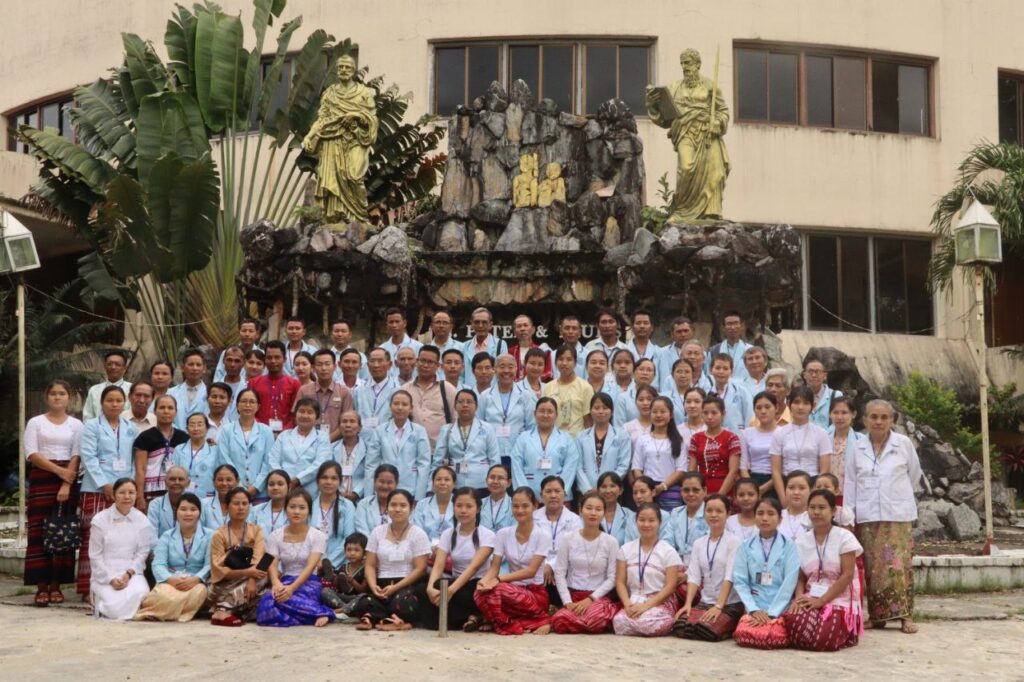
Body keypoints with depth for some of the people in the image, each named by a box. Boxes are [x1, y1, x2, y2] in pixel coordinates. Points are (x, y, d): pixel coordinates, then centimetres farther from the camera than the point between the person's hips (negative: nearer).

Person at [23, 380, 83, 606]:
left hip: (68, 481, 1)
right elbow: (31, 454, -3)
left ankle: (56, 585, 3)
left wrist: (67, 484, -14)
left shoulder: (76, 425, 8)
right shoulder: (35, 422, 6)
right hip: (41, 479, -1)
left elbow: (76, 456, -1)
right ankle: (41, 586, -6)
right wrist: (58, 470, -13)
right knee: (40, 531, -6)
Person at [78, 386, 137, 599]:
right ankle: (89, 587, -3)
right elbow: (89, 457, -5)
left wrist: (131, 485, 0)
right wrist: (104, 484, -13)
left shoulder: (131, 429, 17)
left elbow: (135, 459, 13)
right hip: (96, 490, -4)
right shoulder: (92, 426, 4)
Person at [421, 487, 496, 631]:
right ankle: (474, 617, -15)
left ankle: (469, 618, -10)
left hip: (477, 586, -4)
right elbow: (438, 565, -9)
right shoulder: (448, 533, 5)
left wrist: (451, 590, -37)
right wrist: (431, 587, -32)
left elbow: (474, 567, -22)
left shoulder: (486, 535, -8)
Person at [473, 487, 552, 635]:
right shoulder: (503, 534, 6)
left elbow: (531, 571, -14)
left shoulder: (543, 535, -4)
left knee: (498, 590, -35)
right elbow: (494, 567, -1)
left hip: (535, 593, -4)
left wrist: (499, 579, -25)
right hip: (512, 589, 4)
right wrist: (484, 581, -25)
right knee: (480, 593, -29)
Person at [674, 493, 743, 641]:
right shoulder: (698, 543, 12)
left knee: (706, 629, -31)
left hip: (730, 604, -4)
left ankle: (729, 628, 1)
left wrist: (719, 607, -21)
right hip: (704, 603, 4)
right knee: (681, 626, -24)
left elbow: (730, 577, -12)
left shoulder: (734, 541, -4)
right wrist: (688, 603, -11)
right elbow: (694, 577, 4)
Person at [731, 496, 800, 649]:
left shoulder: (789, 546, 2)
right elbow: (740, 581, 3)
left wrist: (772, 613, -13)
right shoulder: (746, 546, 8)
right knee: (744, 635, -28)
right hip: (754, 608, 1)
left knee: (773, 637, -30)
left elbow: (789, 583, -5)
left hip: (780, 609, -1)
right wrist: (754, 610, -10)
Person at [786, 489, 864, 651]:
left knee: (821, 638, -32)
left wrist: (821, 600, -17)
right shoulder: (801, 541, 10)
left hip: (840, 601, -4)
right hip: (811, 600, 4)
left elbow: (847, 575, -9)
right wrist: (799, 598, -15)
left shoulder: (844, 537, -3)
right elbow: (800, 577, 8)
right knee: (792, 622, -30)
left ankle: (844, 633, 5)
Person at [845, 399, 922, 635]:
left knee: (898, 565, -8)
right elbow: (850, 484, 7)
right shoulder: (857, 448, 5)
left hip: (898, 515, -2)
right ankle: (877, 615, 10)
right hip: (867, 516, 2)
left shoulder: (904, 443, -1)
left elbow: (914, 474, 11)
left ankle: (905, 615, -4)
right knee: (873, 567, 3)